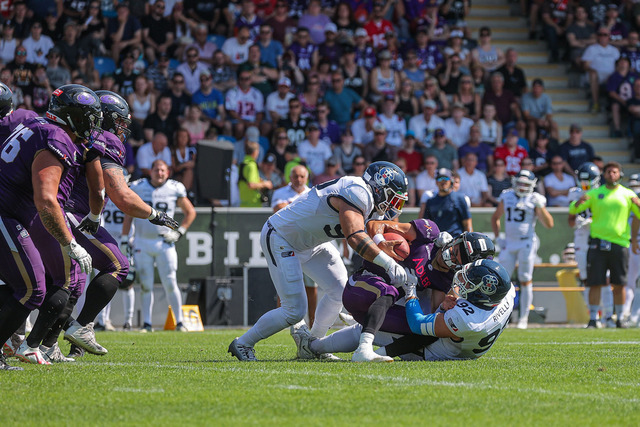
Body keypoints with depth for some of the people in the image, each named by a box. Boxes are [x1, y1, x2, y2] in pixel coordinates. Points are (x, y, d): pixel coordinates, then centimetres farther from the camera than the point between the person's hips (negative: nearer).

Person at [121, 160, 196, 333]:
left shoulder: (174, 189, -2)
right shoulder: (138, 187, 1)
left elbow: (190, 212, 9)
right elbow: (129, 214, 8)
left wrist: (179, 232, -2)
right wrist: (124, 239, 4)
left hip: (164, 242, -1)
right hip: (142, 243, 1)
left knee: (170, 284, -5)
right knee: (146, 285, 2)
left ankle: (179, 322, 2)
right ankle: (147, 324, 9)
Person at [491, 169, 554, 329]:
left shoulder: (534, 200, -2)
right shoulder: (507, 197, 8)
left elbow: (549, 224, -8)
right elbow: (495, 217, 22)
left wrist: (540, 207, -19)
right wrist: (497, 237, 10)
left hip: (527, 243, -3)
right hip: (509, 244, 3)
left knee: (525, 281, 0)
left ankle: (524, 317, 7)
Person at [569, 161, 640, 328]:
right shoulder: (594, 194, 8)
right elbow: (572, 210, 4)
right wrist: (579, 202, -18)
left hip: (620, 243, 1)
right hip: (598, 243, -1)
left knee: (619, 285, 4)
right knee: (595, 283, -3)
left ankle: (620, 318, 16)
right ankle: (593, 319, 3)